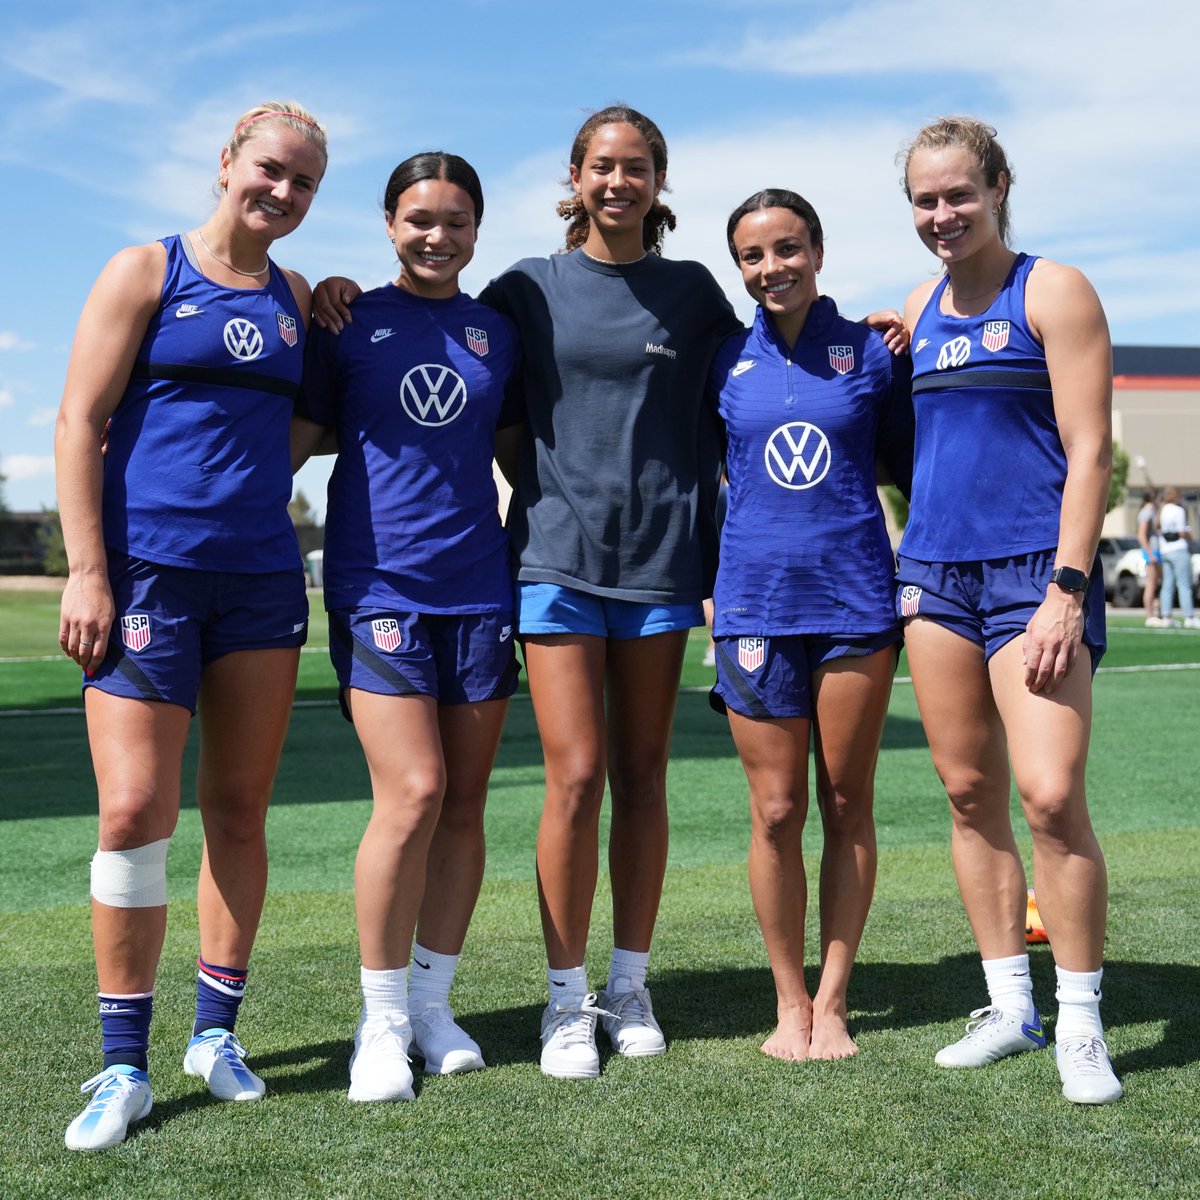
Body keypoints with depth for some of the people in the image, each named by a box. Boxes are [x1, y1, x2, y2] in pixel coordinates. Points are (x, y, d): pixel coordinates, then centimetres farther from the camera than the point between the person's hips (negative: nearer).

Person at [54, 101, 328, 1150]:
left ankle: (217, 1030, 22)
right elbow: (80, 422, -5)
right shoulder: (146, 272, 1)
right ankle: (124, 1066, 2)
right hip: (146, 568, -5)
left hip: (262, 573, 5)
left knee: (240, 809, 8)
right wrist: (87, 571, -12)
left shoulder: (297, 299, 15)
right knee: (135, 811, -10)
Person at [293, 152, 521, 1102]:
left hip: (479, 586, 4)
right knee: (412, 793, -14)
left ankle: (433, 1000, 19)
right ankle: (382, 1018, 1)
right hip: (379, 584, -4)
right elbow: (296, 438, 5)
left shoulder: (498, 333, 13)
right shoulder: (348, 323, 5)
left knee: (465, 803, 5)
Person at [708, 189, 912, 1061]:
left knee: (848, 806, 5)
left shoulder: (872, 352, 3)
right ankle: (790, 1003, 17)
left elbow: (917, 467, 11)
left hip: (857, 596, 0)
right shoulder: (723, 364, 6)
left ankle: (833, 1003, 16)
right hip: (755, 600, 1)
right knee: (776, 811, 3)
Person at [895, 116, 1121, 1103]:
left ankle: (1080, 1023, 1)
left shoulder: (1052, 291, -4)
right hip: (935, 569, 6)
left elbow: (1090, 451, -10)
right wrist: (902, 557, 15)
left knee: (1052, 796, -13)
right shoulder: (921, 308, 14)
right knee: (970, 792, 8)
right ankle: (1009, 1005, 19)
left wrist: (1067, 590, -17)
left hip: (1033, 570, -6)